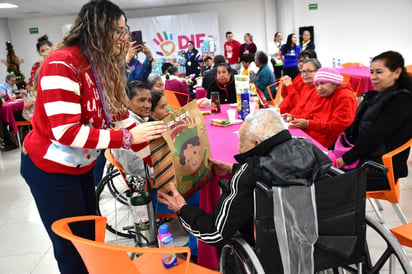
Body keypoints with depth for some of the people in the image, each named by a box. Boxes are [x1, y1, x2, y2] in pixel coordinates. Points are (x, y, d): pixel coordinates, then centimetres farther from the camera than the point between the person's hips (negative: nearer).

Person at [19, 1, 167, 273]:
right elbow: (65, 132, -29)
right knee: (73, 246, 5)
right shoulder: (62, 63, -25)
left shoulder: (106, 66, 0)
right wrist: (126, 138, -27)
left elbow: (121, 116, 2)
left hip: (81, 165, 8)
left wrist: (153, 158, 0)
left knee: (91, 235, 18)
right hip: (49, 168, -7)